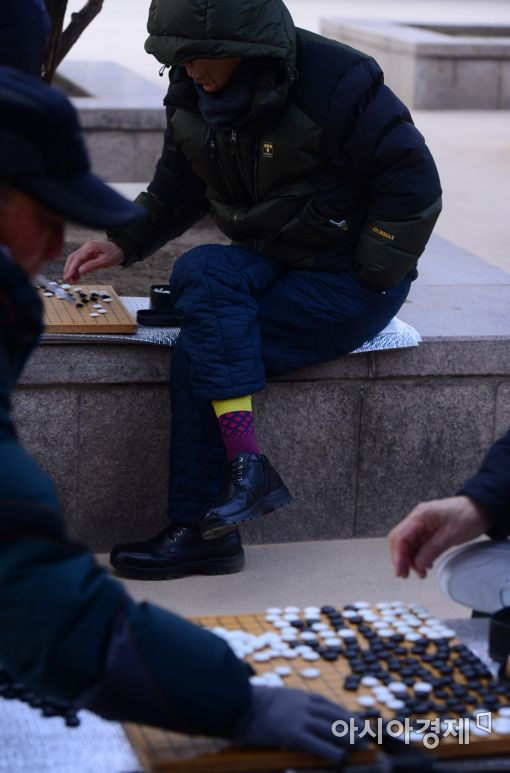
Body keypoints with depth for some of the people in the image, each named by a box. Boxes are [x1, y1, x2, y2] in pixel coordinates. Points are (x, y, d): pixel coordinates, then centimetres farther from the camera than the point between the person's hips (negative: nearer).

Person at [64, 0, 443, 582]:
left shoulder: (334, 81, -19)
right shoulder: (195, 95, 1)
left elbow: (412, 181, -15)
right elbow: (175, 190, 16)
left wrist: (366, 281, -16)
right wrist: (122, 244, -1)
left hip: (351, 280, -6)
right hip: (268, 264, 7)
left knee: (200, 352, -22)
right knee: (200, 272, -27)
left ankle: (198, 530, -17)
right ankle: (245, 463, -27)